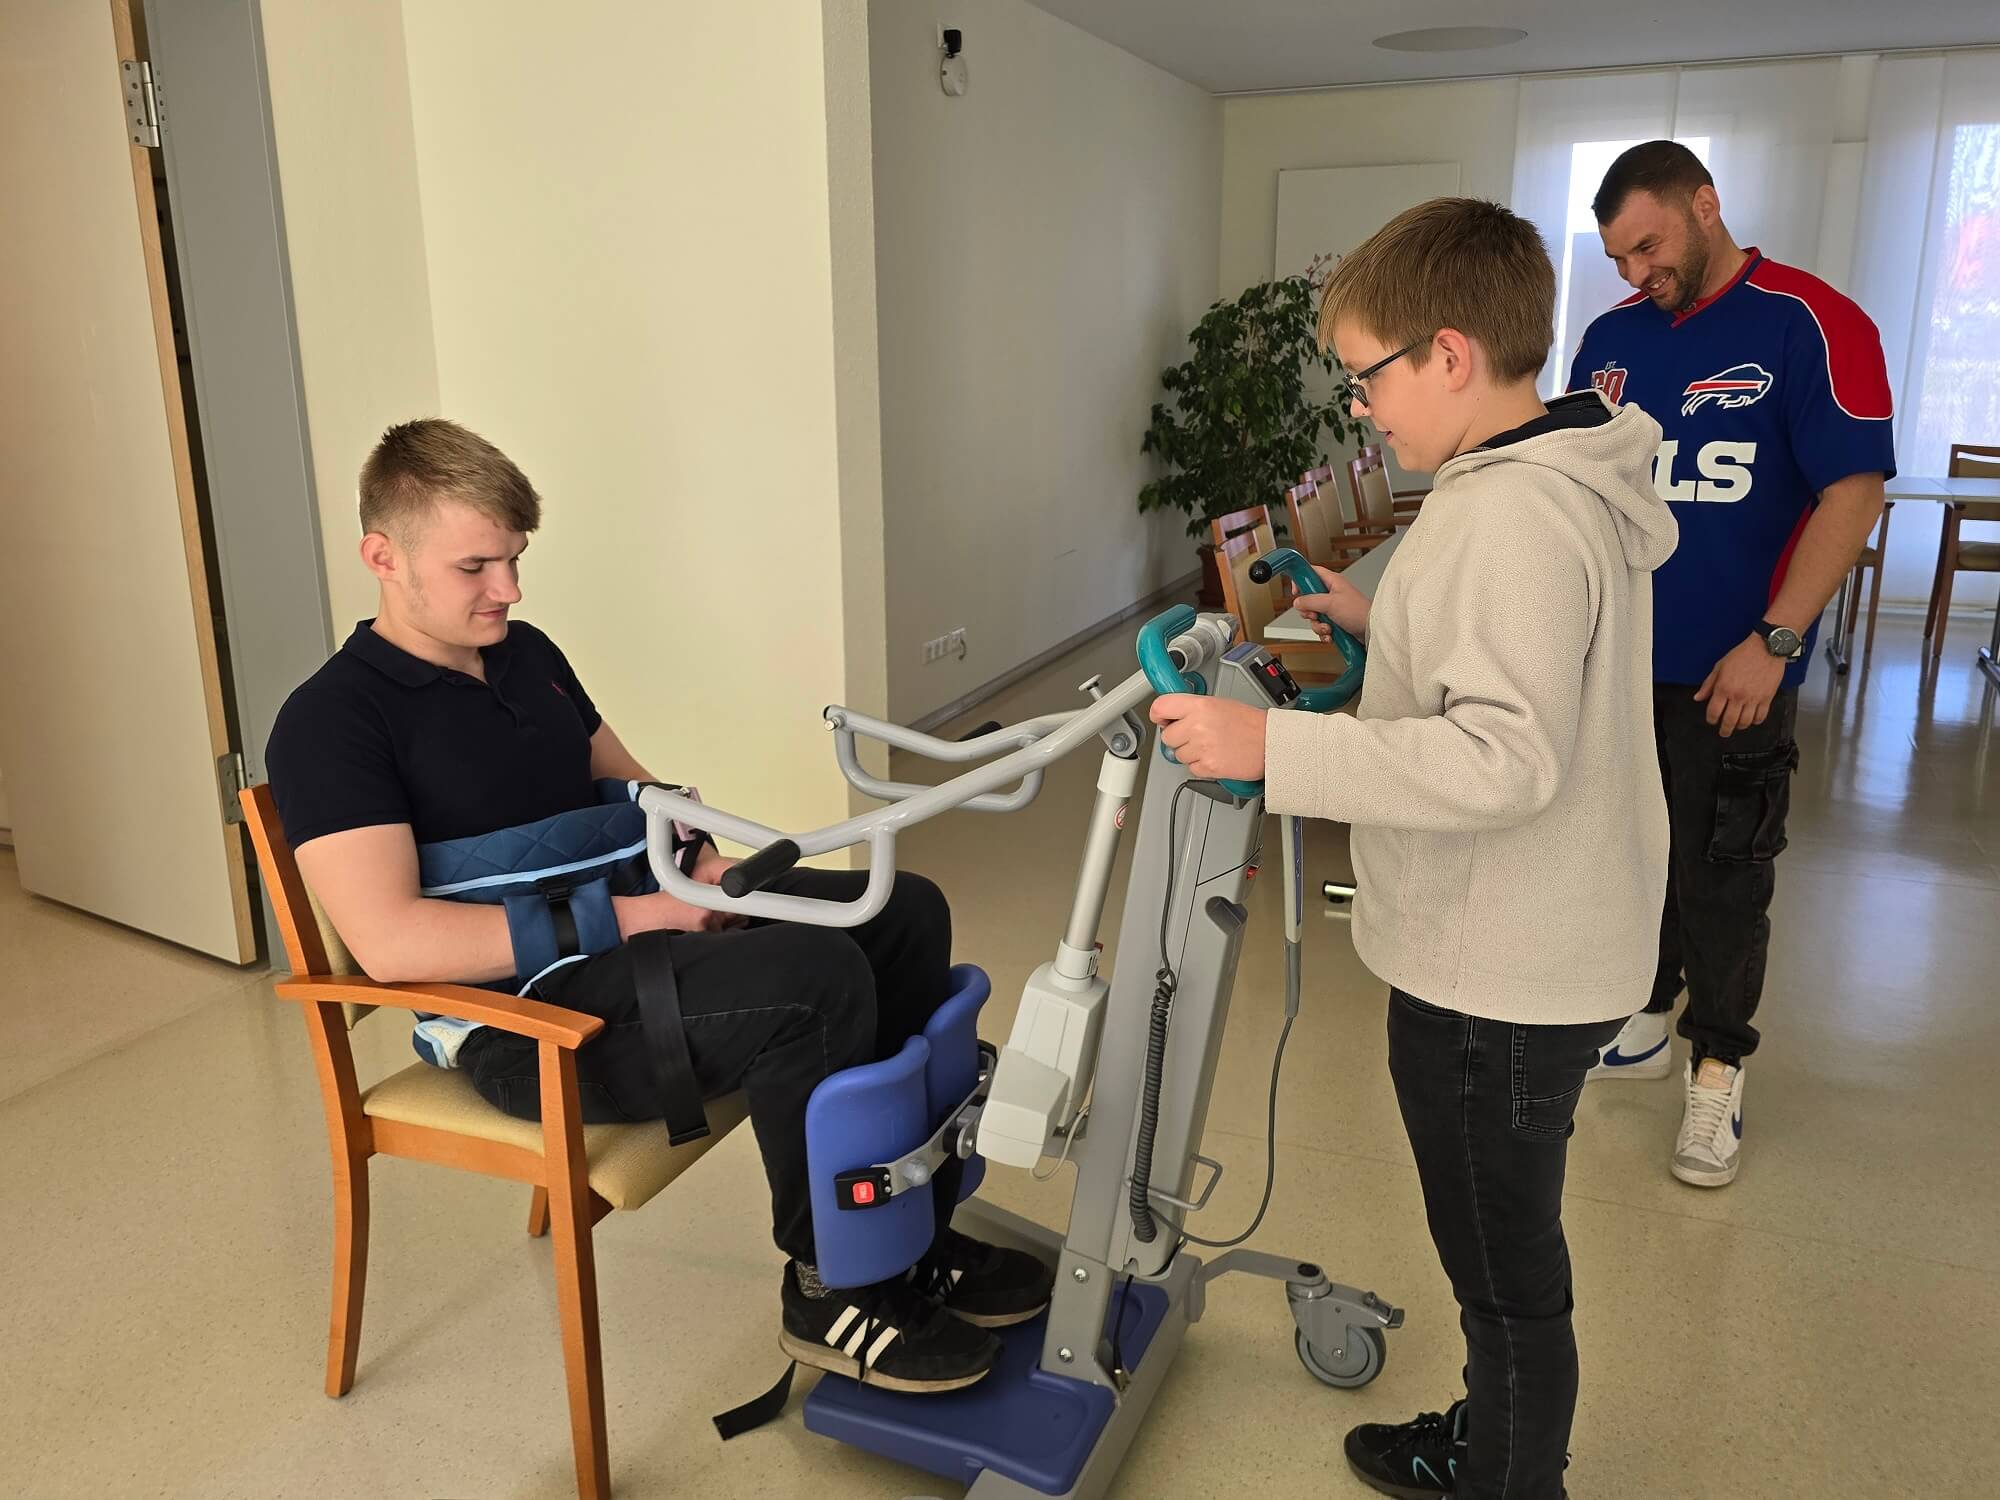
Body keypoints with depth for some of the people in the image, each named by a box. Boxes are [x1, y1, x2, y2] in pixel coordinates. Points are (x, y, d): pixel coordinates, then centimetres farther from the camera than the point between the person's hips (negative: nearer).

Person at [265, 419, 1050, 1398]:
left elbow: (632, 786, 24)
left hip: (632, 928, 9)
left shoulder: (526, 654, 15)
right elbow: (392, 941, -24)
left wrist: (698, 858, 0)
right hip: (528, 1020, -9)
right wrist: (626, 915, -24)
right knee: (818, 979, -29)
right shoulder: (333, 721, -11)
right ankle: (832, 1294, -6)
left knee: (904, 912, -2)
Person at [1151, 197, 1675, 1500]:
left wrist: (1270, 747, -33)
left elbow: (1503, 757, -33)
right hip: (1538, 950, 11)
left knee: (1508, 1275, 11)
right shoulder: (1574, 482, 8)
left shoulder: (1514, 515, -25)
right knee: (1504, 1254, 27)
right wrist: (1380, 619, 13)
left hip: (1498, 978, -11)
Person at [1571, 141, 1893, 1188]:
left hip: (1729, 674, -5)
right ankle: (1641, 1020, 33)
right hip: (1610, 658, 5)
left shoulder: (1809, 325, -9)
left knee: (1722, 875, 4)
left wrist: (1774, 641, -18)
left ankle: (1717, 1070, 20)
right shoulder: (1610, 337, 7)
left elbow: (1853, 492, -12)